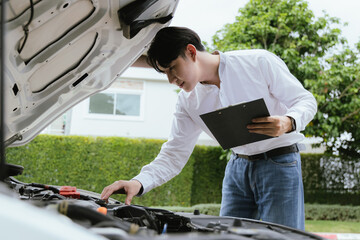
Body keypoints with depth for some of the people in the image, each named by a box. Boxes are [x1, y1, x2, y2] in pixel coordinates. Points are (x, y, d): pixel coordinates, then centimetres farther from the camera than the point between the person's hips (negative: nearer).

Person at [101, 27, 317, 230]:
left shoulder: (259, 62, -14)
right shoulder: (188, 101, 1)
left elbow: (305, 100, -7)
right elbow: (174, 154, 1)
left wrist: (289, 123, -30)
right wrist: (139, 183, -17)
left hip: (279, 163, -5)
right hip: (238, 168, 5)